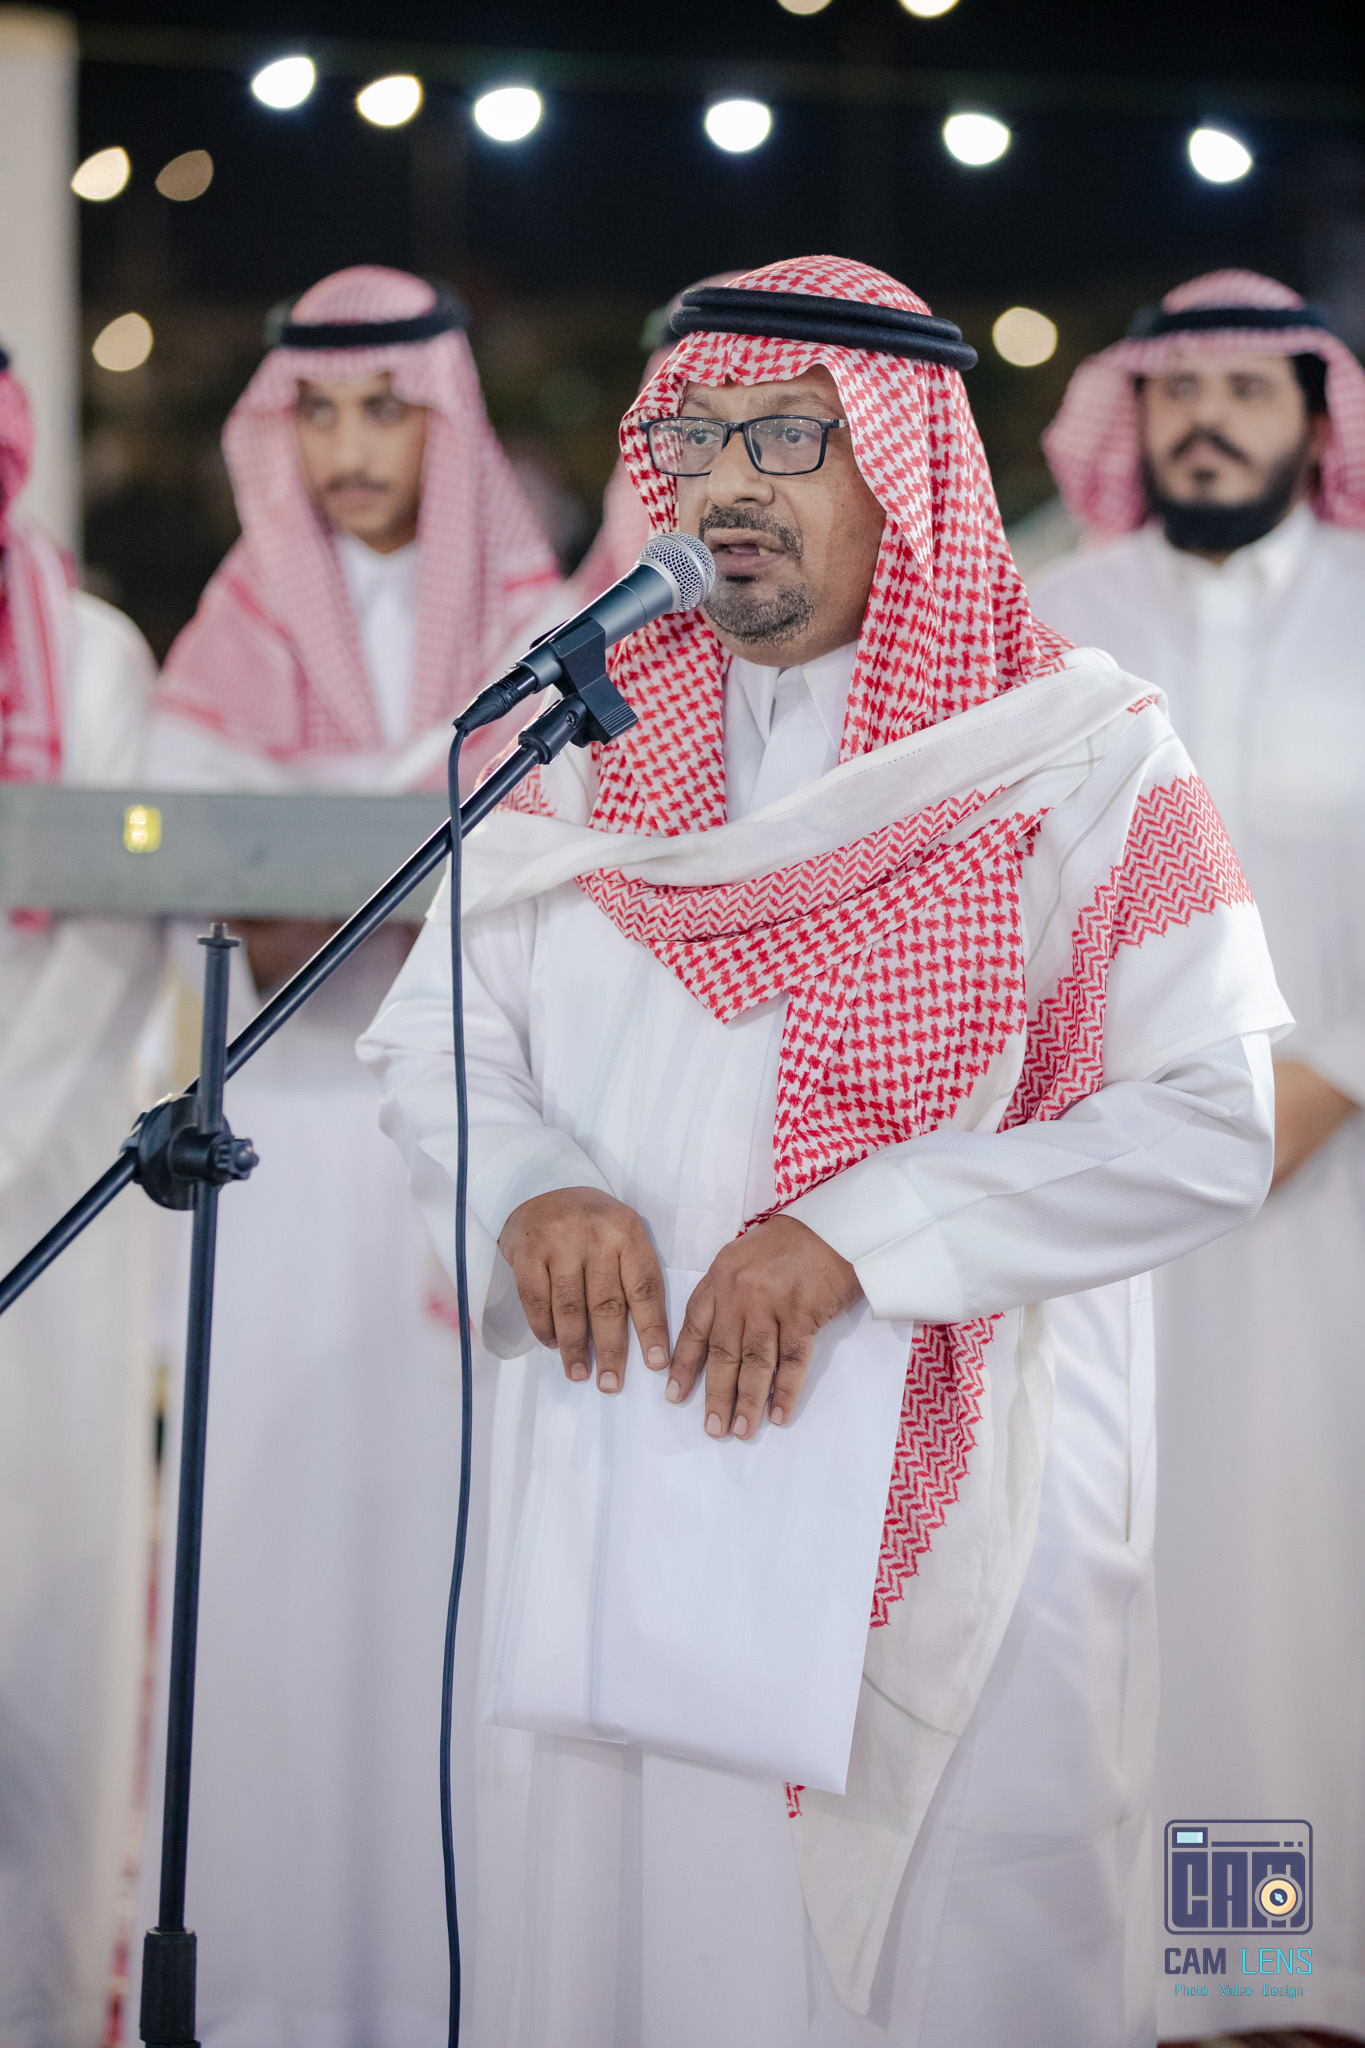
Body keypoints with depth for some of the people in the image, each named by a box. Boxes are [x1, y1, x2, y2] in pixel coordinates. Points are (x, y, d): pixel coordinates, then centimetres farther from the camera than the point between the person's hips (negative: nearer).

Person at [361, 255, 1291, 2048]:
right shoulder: (596, 737, 10)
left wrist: (860, 1232, -17)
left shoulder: (1083, 755, -2)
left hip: (942, 1514, -3)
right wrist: (530, 1191, -12)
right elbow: (432, 1035, 11)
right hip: (614, 1485, 4)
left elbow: (1211, 1123, -9)